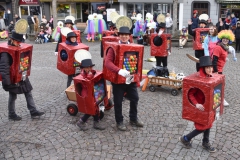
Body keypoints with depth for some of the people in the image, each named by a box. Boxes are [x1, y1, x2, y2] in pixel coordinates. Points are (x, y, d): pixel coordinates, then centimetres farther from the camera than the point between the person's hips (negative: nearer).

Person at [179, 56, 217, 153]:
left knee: (208, 124, 19)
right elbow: (190, 94, -25)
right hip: (201, 107, -8)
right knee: (202, 127, 2)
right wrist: (196, 104, -34)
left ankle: (205, 143, 40)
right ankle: (185, 139, 22)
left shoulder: (210, 77, -2)